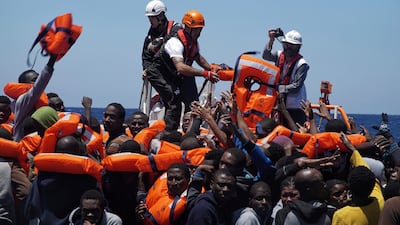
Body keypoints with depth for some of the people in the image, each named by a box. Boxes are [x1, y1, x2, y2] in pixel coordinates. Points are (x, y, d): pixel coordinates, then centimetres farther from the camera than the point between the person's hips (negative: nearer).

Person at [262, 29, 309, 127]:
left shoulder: (302, 64, -14)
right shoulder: (280, 56, 4)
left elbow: (297, 86, -17)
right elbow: (266, 56, -12)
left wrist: (280, 88, -19)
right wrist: (271, 40, -23)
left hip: (295, 105, -6)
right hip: (281, 102, 6)